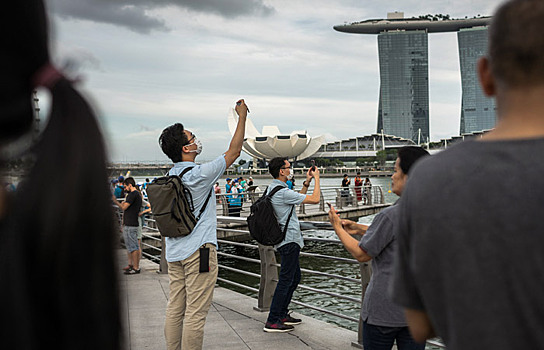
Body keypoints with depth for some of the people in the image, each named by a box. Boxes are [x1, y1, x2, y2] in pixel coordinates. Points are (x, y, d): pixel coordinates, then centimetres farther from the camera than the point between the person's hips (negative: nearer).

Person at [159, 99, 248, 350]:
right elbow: (234, 152, -6)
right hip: (198, 250, -8)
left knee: (175, 310, 11)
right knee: (195, 313, -4)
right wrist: (242, 116, 1)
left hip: (174, 252, 8)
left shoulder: (170, 176, 9)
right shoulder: (199, 174, -14)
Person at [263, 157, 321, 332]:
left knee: (295, 277, 18)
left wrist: (306, 183, 16)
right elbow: (314, 199, -18)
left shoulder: (273, 188, 11)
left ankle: (282, 315, 24)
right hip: (289, 240, -11)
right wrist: (317, 179, -4)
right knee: (285, 280, -7)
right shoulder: (283, 192, -20)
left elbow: (298, 198, 25)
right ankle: (272, 321, -6)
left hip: (287, 240, 11)